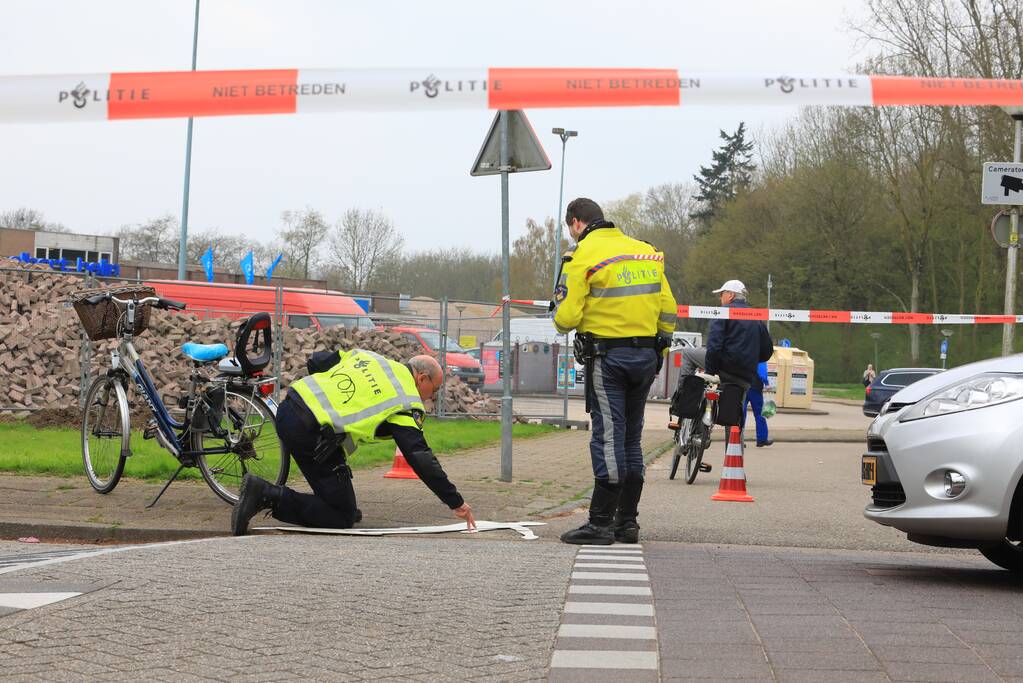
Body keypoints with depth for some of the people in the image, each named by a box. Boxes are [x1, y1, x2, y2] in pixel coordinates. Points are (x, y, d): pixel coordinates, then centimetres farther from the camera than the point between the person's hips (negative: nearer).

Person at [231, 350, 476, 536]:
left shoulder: (364, 355, 19)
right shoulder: (406, 403, -1)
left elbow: (316, 362, 21)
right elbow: (421, 458, -5)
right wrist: (456, 503, 0)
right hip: (312, 434, -9)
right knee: (343, 518, -1)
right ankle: (267, 495, -11)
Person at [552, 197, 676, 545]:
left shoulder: (583, 257, -8)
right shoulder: (647, 252, 12)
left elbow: (566, 318, -14)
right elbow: (668, 310, 12)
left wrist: (562, 317, 10)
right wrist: (659, 353, 20)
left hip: (607, 356, -6)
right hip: (646, 355, 6)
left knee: (608, 437, -6)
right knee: (631, 438, 13)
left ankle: (600, 524, -6)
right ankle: (628, 522, 17)